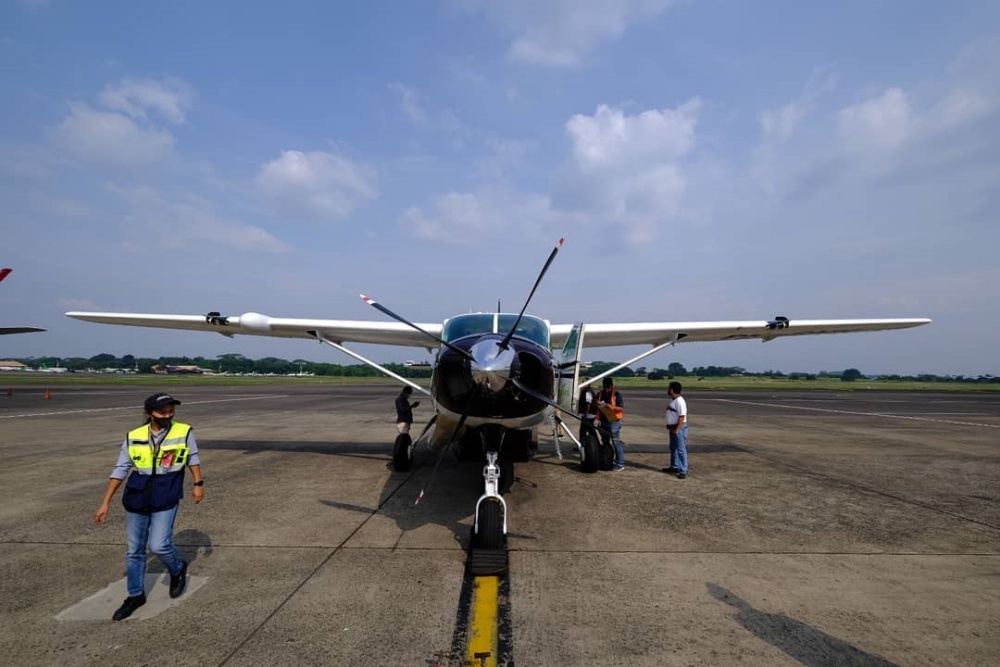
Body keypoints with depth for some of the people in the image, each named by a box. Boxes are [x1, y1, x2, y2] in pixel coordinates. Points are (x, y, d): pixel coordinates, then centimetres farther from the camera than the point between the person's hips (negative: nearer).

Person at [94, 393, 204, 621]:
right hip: (137, 499, 3)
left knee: (159, 545, -11)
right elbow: (120, 470, 4)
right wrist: (105, 503, 4)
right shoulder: (133, 437, -3)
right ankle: (135, 595, 32)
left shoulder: (184, 432, -8)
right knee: (134, 550, 13)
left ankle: (178, 570, 22)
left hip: (166, 500, -3)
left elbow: (193, 458, 6)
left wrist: (198, 484, 3)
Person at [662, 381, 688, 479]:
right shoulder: (673, 400, 12)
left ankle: (683, 471, -3)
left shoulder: (680, 401, -19)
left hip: (679, 428, -11)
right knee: (673, 448, 18)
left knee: (681, 449, -6)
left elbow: (682, 417, -23)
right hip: (673, 427, 11)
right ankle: (674, 467, 30)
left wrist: (677, 429, -24)